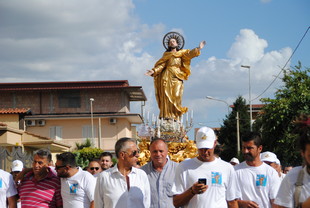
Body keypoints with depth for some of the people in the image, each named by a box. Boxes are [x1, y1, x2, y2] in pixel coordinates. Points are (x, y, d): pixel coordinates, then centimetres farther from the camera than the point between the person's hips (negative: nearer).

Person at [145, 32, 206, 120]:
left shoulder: (182, 53, 17)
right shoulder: (166, 55, 17)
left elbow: (190, 54, 0)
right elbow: (161, 65, 6)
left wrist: (198, 49, -16)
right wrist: (153, 71, -9)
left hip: (176, 77, 0)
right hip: (166, 77, 0)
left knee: (176, 96, -11)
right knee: (166, 95, -10)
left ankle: (175, 116, -12)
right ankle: (166, 115, -14)